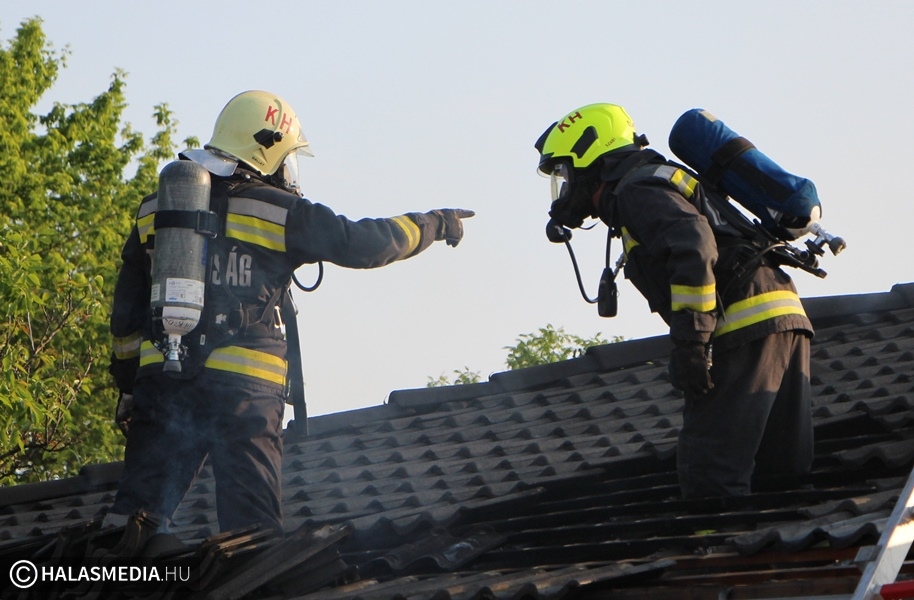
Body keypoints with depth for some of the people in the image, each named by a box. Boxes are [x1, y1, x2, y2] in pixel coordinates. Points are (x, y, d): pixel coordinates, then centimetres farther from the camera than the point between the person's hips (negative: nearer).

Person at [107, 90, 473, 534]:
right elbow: (363, 244, 3)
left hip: (163, 380, 4)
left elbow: (127, 306, 18)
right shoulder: (281, 213, -1)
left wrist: (127, 381, 25)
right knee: (251, 525, 0)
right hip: (244, 386, -4)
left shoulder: (155, 208, 15)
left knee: (137, 507, 3)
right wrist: (433, 225, 20)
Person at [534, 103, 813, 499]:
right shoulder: (655, 183, 28)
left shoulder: (638, 189, -3)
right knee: (786, 471, 10)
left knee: (709, 473, -12)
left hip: (748, 329, -10)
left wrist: (690, 341, -24)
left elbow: (694, 248, -21)